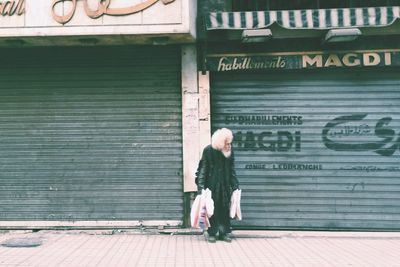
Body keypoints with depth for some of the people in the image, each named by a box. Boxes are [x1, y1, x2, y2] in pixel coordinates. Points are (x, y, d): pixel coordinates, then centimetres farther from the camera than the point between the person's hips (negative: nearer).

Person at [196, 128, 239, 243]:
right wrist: (201, 187, -14)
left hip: (225, 186, 3)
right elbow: (202, 170, -10)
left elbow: (232, 170, 7)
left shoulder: (230, 151, 0)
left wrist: (235, 186, 5)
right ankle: (212, 233, 14)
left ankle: (224, 232, 18)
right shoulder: (208, 150, -11)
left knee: (225, 209, 7)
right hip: (211, 186, -3)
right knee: (212, 209, 4)